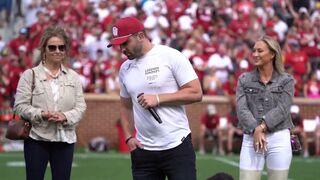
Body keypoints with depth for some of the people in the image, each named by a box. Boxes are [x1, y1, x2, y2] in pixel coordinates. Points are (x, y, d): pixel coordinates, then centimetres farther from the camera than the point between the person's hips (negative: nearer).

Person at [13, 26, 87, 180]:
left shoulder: (73, 77, 9)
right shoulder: (30, 75, 0)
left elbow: (81, 106, 5)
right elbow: (20, 106, -5)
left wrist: (65, 116, -15)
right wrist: (42, 114, -19)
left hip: (65, 139, 3)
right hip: (37, 138, -3)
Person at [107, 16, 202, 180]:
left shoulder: (171, 56, -7)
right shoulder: (125, 68, 11)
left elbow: (196, 93, -10)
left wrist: (158, 98, -15)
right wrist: (129, 137, 9)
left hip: (177, 147, -5)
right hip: (143, 151, 5)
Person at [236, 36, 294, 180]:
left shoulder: (286, 81, 5)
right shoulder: (244, 80, 9)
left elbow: (282, 109, -7)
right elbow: (242, 109, -2)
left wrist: (261, 127, -19)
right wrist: (255, 131, -17)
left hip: (279, 139, -1)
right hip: (251, 139, 1)